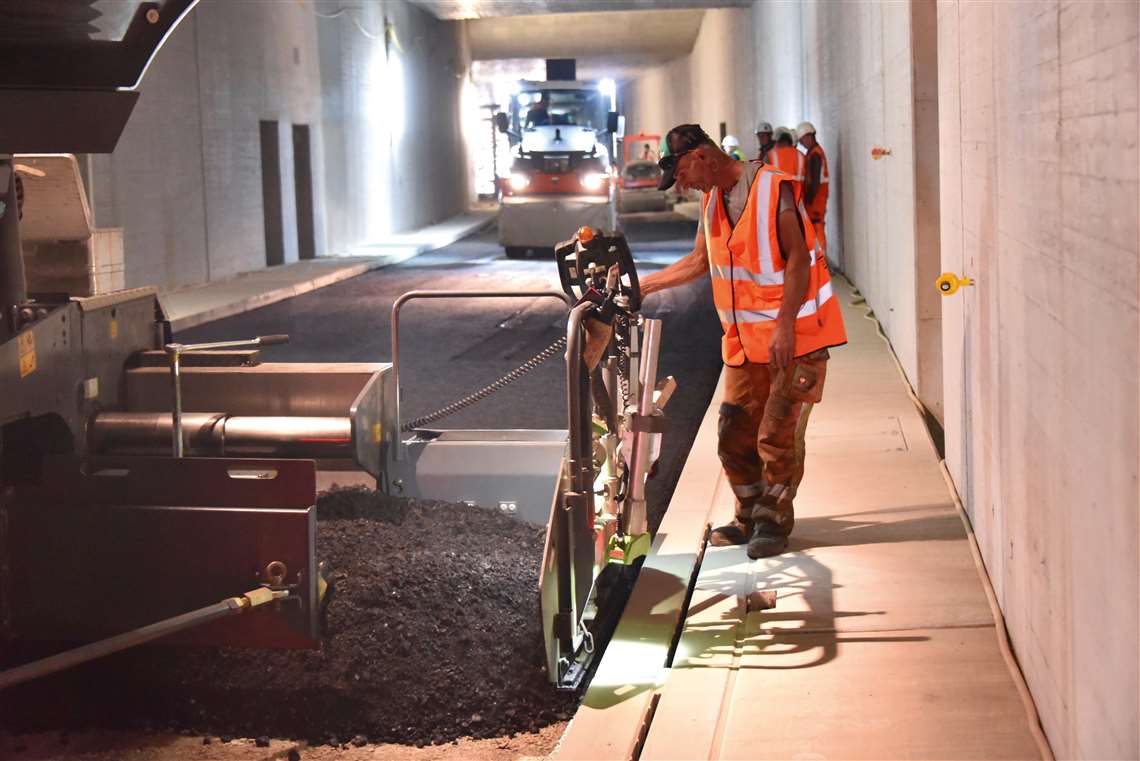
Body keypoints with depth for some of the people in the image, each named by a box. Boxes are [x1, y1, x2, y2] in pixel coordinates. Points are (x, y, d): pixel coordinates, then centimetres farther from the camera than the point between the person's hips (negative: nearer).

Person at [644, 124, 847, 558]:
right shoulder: (712, 199, 11)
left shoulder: (773, 188, -13)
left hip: (793, 336, -7)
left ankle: (773, 522, 10)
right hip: (745, 340, 7)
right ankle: (750, 517, 23)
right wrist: (645, 285, 19)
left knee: (777, 434, -5)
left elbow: (798, 257, -16)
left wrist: (784, 325, -21)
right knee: (734, 436, 7)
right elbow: (701, 261, 23)